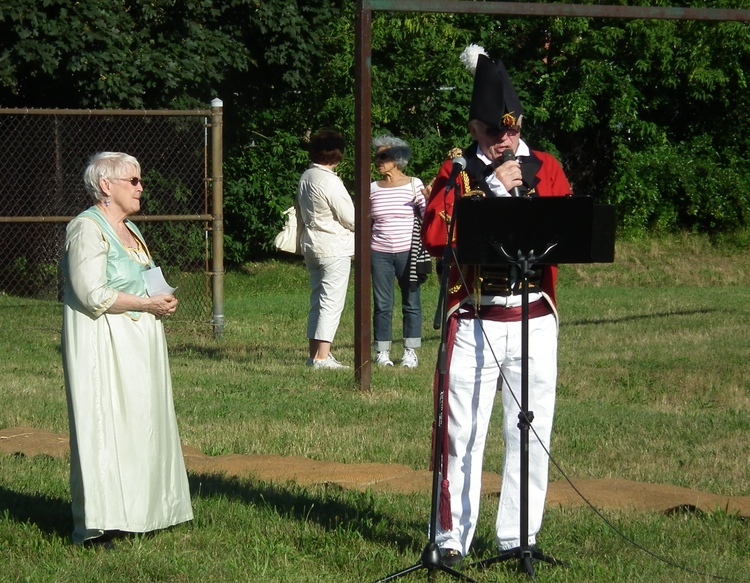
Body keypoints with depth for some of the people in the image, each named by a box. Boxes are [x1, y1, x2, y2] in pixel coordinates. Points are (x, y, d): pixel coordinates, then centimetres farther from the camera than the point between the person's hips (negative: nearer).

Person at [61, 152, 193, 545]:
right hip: (103, 346, -10)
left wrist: (162, 301, 10)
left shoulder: (128, 230, 18)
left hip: (138, 343, 10)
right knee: (106, 423, -9)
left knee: (141, 422, 9)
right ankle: (100, 522, -7)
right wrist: (147, 304, -16)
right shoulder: (88, 229, -13)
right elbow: (92, 295, -20)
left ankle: (139, 509, 14)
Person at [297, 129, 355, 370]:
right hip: (334, 248, -9)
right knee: (332, 302, -7)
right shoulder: (329, 181, -17)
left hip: (312, 247, 9)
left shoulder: (305, 178, 9)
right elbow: (350, 218, -13)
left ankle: (314, 354, 16)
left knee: (318, 301, 14)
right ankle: (322, 357, -10)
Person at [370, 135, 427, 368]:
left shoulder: (414, 185, 0)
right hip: (380, 253, 2)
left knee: (411, 303, 2)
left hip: (407, 251, -2)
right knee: (382, 304, 2)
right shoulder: (373, 188, 9)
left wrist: (429, 199, -24)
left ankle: (410, 352, 10)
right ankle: (382, 352, 9)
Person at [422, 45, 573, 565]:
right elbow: (434, 235, -11)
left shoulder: (546, 170, 9)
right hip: (474, 323, -2)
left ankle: (519, 538, 14)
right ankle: (454, 538, 4)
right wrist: (493, 188, -13)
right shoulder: (457, 172, 4)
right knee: (464, 434, -2)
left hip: (535, 323, 2)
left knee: (531, 434, 5)